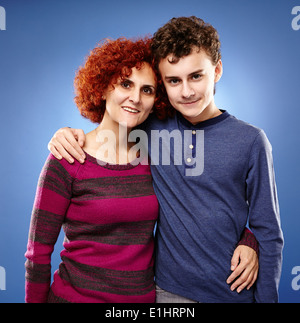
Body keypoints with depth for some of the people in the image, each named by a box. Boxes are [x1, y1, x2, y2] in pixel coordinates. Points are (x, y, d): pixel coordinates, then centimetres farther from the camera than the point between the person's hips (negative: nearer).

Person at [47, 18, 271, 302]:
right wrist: (68, 136, -11)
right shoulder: (152, 131, -6)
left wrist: (266, 297, -5)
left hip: (232, 291, -1)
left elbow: (267, 233, -4)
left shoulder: (249, 140, -9)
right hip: (168, 289, 2)